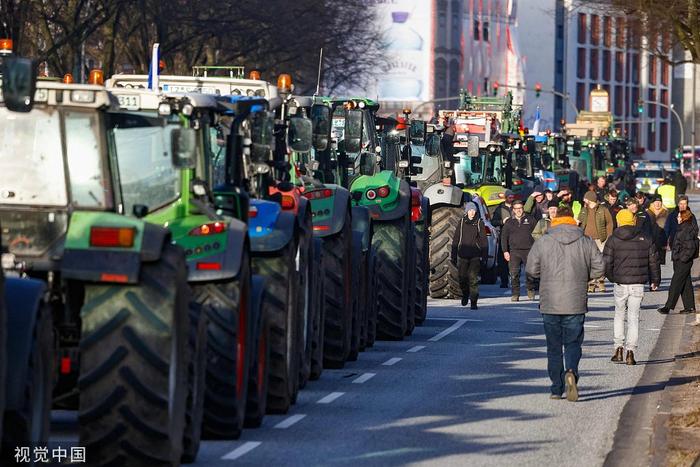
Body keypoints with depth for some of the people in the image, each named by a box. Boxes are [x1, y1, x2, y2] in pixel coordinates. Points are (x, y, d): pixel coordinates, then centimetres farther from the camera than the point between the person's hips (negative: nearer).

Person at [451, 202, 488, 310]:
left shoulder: (479, 223, 4)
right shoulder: (462, 222, 8)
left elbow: (484, 240, 5)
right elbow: (456, 239, 10)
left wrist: (484, 255, -2)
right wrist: (454, 256, 8)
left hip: (475, 255, -2)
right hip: (462, 254, 2)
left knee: (473, 278, -10)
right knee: (462, 277, 1)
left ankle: (473, 302, -7)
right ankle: (465, 294, 31)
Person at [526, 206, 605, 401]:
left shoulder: (543, 242, -3)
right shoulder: (586, 242, 0)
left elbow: (531, 269, -1)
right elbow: (599, 268, 1)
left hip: (550, 304, 0)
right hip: (576, 304, 0)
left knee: (554, 346, 10)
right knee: (573, 343, 7)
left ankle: (557, 388, 9)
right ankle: (571, 372, -22)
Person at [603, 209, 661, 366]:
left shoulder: (613, 240, -3)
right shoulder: (645, 239, 3)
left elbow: (606, 263, -5)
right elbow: (654, 261, 8)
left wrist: (611, 277, 13)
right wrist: (655, 280, 20)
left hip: (620, 284, -1)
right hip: (638, 284, 1)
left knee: (619, 315, 17)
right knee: (633, 318, 5)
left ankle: (619, 348, 9)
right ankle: (630, 352, -1)